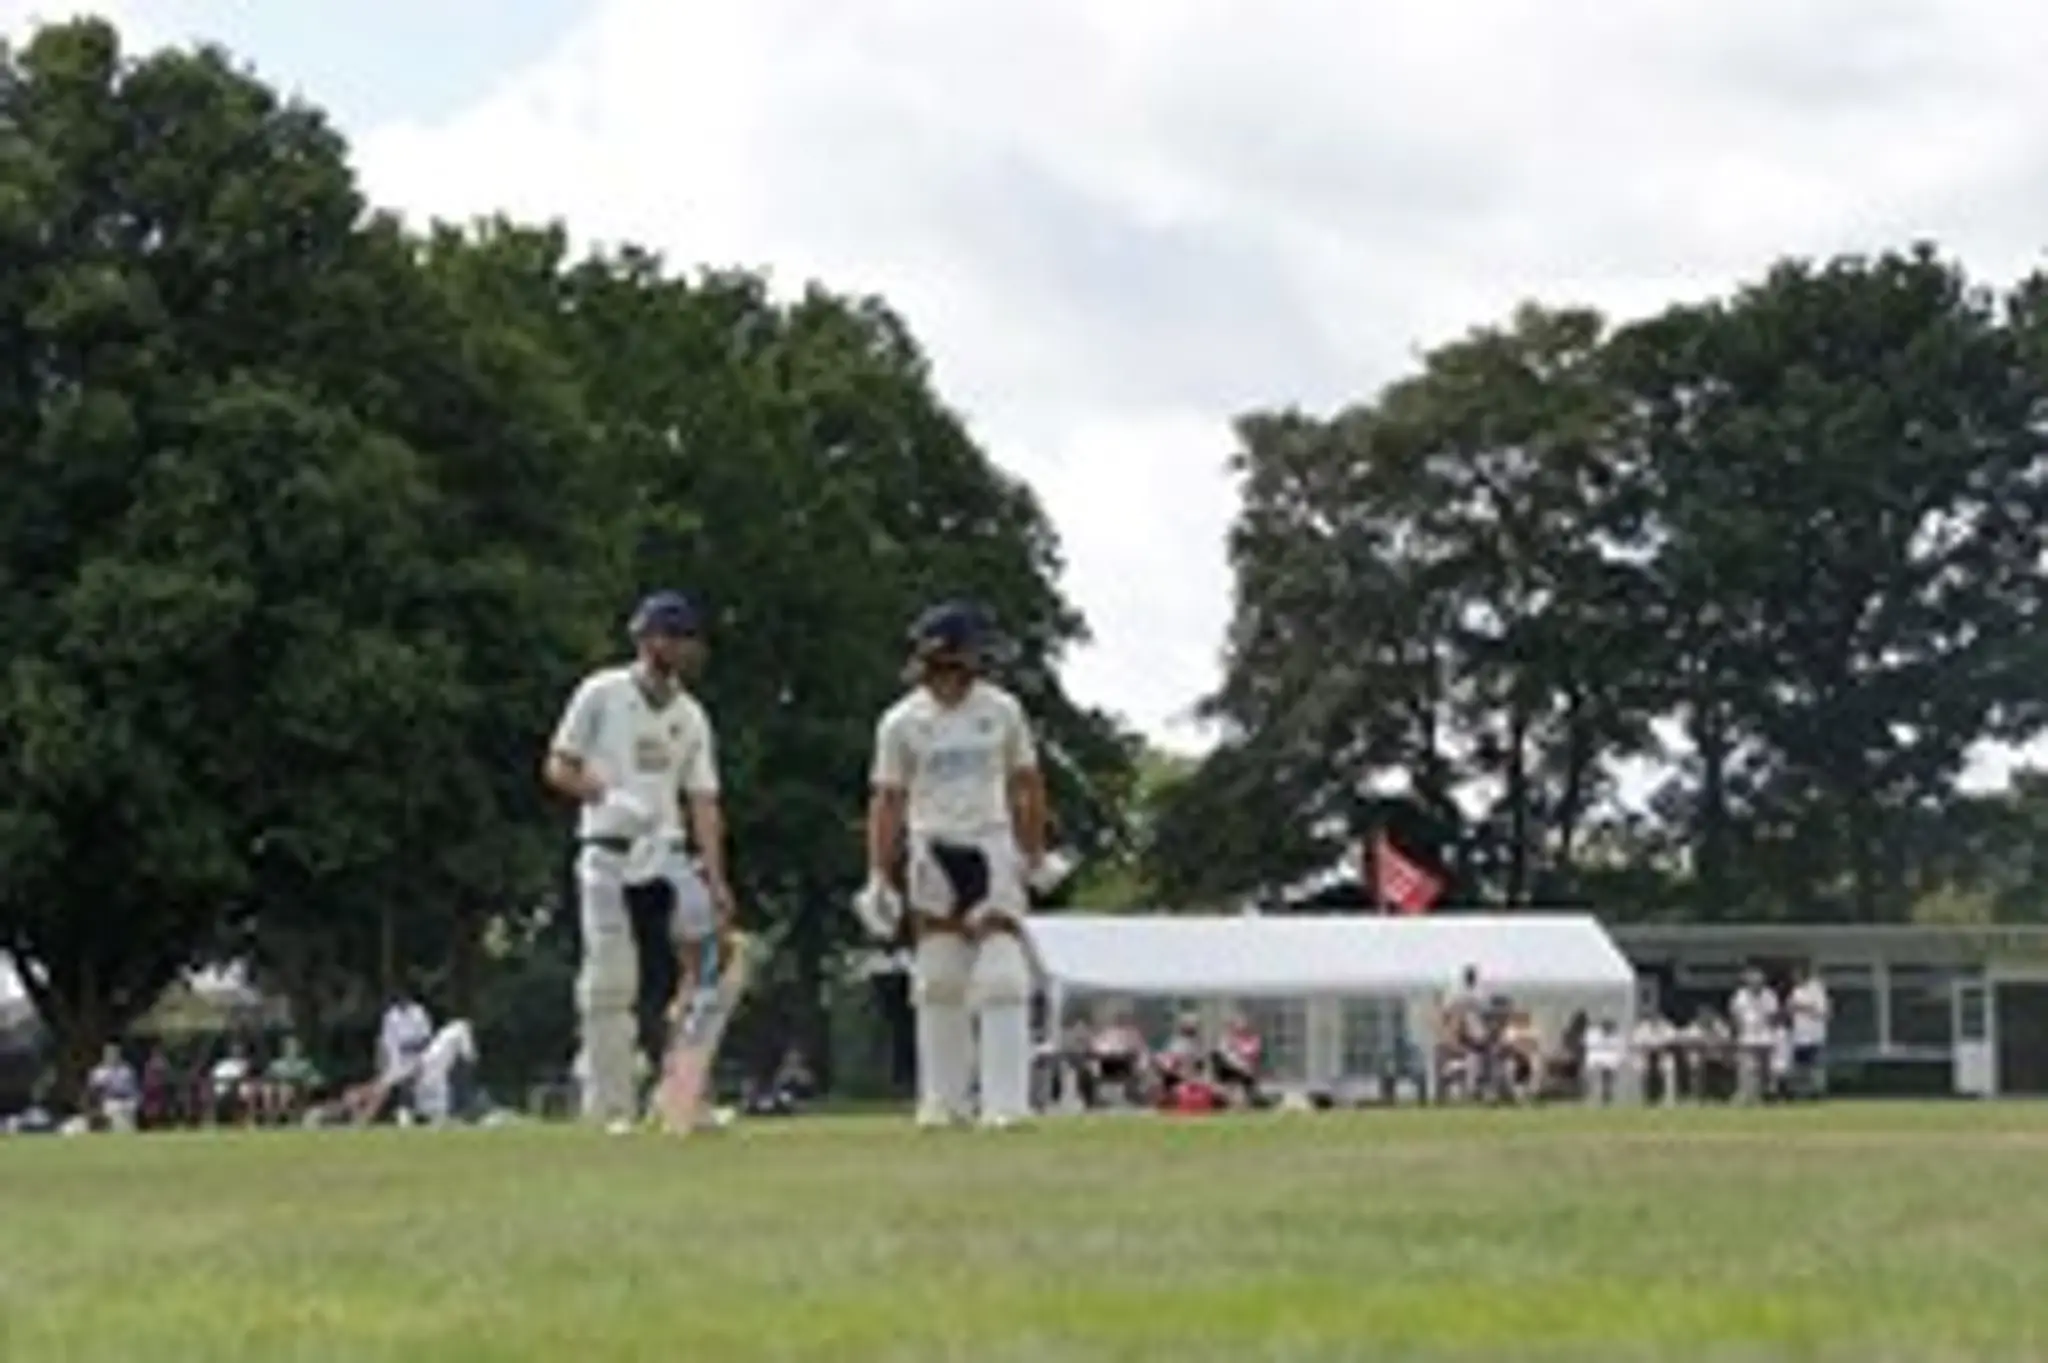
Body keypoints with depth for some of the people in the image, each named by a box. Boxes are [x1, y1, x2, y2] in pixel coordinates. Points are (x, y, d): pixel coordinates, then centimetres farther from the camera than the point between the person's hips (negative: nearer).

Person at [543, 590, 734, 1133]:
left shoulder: (691, 715, 13)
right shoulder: (601, 694, 1)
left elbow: (704, 800, 9)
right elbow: (558, 768, 1)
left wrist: (716, 880, -1)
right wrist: (610, 797, -17)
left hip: (667, 853, 3)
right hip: (608, 854, -3)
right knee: (610, 982, -7)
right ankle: (612, 1108, -2)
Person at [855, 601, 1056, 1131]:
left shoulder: (1001, 710, 1)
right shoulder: (902, 722, -2)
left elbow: (1027, 784, 11)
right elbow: (887, 800, -1)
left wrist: (1034, 854, 10)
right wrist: (879, 878, -5)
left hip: (992, 846, 0)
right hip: (931, 852, 0)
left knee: (1002, 978, -9)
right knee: (938, 982, 4)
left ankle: (1006, 1102, -8)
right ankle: (944, 1101, 13)